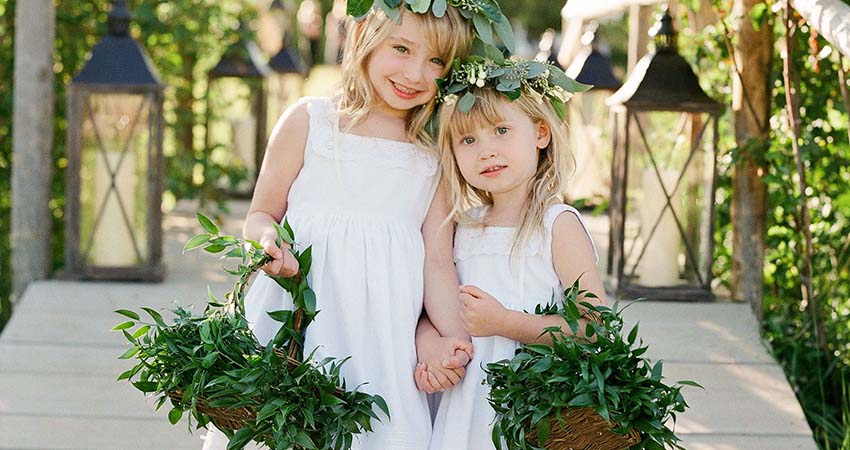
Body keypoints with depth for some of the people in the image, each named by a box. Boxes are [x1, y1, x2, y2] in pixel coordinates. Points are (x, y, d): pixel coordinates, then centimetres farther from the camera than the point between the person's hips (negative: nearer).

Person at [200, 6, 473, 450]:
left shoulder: (436, 155, 6)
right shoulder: (309, 121, 2)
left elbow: (437, 262, 2)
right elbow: (261, 214, 7)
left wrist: (453, 335, -14)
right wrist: (269, 238, -16)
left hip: (384, 334, 1)